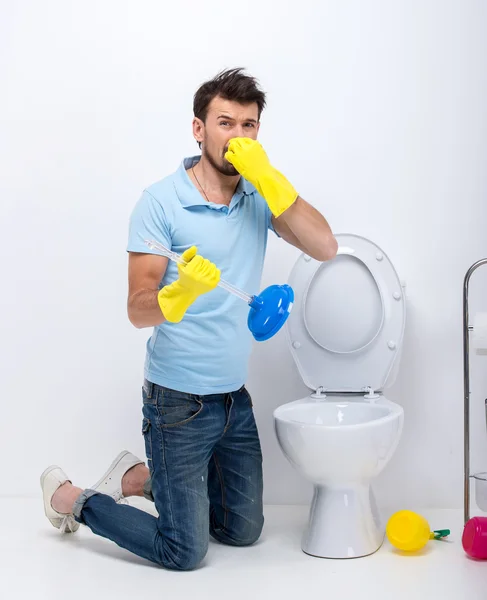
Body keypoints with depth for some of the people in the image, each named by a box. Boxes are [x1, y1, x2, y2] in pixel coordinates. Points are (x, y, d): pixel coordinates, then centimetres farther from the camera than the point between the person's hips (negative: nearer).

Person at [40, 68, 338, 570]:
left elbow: (324, 247, -12)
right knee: (185, 553, 2)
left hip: (235, 396, 6)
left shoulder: (260, 197, 2)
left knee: (243, 531, 18)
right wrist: (180, 293, -39)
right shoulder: (160, 202, -14)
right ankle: (72, 499, 22)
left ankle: (137, 478, 35)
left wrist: (268, 176, -19)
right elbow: (139, 310, -17)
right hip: (179, 399, -6)